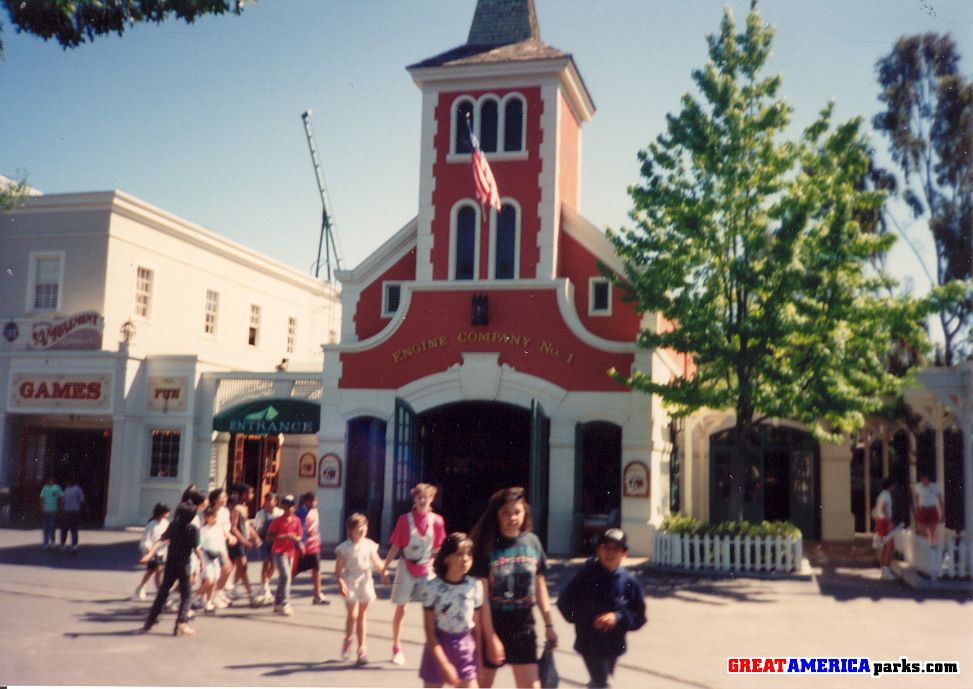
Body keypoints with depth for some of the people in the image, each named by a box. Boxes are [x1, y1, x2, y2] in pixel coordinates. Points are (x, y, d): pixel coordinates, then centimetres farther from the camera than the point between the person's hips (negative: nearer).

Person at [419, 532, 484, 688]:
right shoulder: (433, 587, -14)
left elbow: (478, 626, 2)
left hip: (465, 648, 2)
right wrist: (444, 664, -16)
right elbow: (429, 631, -11)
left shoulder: (475, 586, -5)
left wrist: (479, 659, 2)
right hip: (438, 648, -2)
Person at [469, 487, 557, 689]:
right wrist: (491, 637, -16)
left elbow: (539, 585, 9)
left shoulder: (532, 542, -1)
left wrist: (549, 624, 9)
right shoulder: (486, 546, -14)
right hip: (492, 625, -3)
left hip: (523, 626, 3)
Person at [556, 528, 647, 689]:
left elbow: (639, 617, -2)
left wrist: (618, 617, -18)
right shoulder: (587, 575, -12)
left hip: (614, 645, 3)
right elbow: (564, 603, -3)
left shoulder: (629, 582, -8)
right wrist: (587, 621, -7)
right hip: (590, 644, -3)